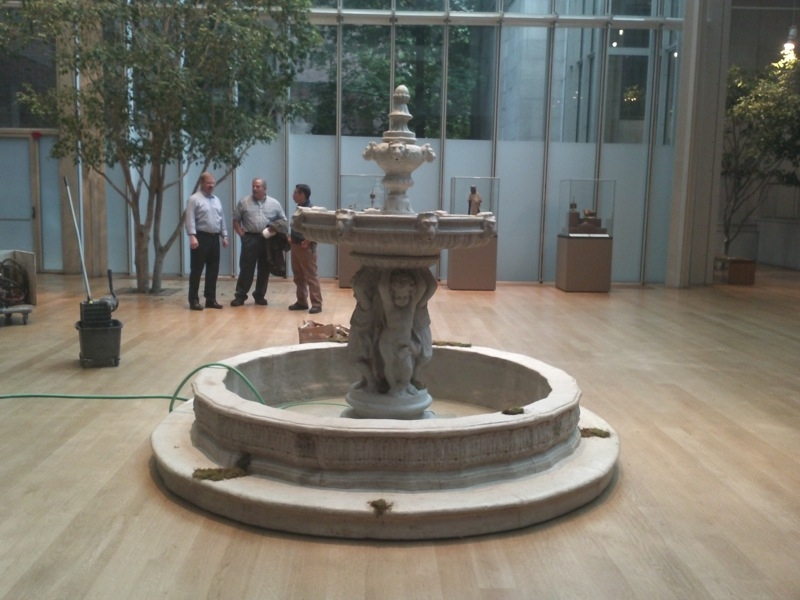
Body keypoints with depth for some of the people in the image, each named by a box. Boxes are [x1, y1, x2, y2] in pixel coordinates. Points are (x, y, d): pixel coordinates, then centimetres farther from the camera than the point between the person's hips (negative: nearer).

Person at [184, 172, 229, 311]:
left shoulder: (217, 200, 16)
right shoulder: (194, 199, -6)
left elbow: (222, 219, 20)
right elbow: (189, 219, -14)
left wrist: (224, 236, 14)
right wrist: (192, 236, -23)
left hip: (214, 238, 7)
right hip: (201, 238, -7)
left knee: (213, 270, 9)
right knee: (196, 270, -2)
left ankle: (211, 299, 16)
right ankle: (194, 300, 4)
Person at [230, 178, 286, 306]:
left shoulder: (274, 203, 6)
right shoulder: (244, 202, 4)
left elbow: (283, 220, 10)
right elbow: (236, 220, 6)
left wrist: (276, 229, -9)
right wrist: (242, 234, -5)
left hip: (268, 240, 2)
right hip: (250, 239, -2)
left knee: (264, 269, 7)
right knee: (246, 268, -2)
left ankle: (260, 295, 17)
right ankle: (240, 296, 4)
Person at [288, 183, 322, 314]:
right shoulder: (299, 208, 14)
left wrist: (307, 242, -22)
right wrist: (291, 237, 9)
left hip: (306, 247, -9)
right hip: (295, 245, 9)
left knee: (310, 276, -7)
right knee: (298, 276, 13)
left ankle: (317, 304, -5)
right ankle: (302, 302, 20)